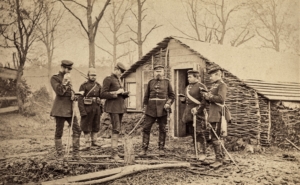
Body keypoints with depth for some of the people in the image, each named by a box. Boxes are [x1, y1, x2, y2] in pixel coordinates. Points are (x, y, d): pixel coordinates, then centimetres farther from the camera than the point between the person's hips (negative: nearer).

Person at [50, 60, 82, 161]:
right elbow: (59, 91, -14)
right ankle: (59, 154, 10)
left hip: (70, 107, 7)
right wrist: (65, 82, -21)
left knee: (77, 130, 0)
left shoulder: (68, 78, 19)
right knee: (59, 132, 1)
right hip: (60, 108, -7)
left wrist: (73, 95, 6)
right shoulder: (54, 78, -2)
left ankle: (75, 153, 6)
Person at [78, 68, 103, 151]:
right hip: (87, 108, -4)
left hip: (96, 108, 5)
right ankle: (87, 144, 4)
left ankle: (94, 141, 23)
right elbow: (80, 99, -10)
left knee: (95, 125, 11)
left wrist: (101, 109, 8)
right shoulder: (83, 86, -6)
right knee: (86, 126, 0)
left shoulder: (98, 85, 8)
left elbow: (100, 97, 12)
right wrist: (82, 111, -17)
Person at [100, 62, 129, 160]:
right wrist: (116, 92, -17)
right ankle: (114, 152, -14)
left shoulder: (119, 80, 19)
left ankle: (114, 150, 12)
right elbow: (103, 94, -13)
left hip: (120, 107, 9)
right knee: (116, 129, -14)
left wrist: (124, 93, 5)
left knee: (117, 129, 8)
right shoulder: (108, 79, -6)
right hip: (112, 107, -9)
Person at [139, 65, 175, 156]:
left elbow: (172, 95, 8)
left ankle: (161, 149, 13)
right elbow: (146, 96, 12)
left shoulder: (167, 82, 7)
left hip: (162, 108, -1)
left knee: (162, 129, 4)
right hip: (151, 108, 1)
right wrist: (145, 107, 7)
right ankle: (144, 149, 1)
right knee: (146, 128, -3)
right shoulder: (151, 82, 10)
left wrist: (168, 103, -8)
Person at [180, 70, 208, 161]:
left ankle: (202, 153, -1)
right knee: (193, 133, 10)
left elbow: (204, 101, -14)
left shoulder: (201, 87, -8)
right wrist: (183, 100, 5)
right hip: (189, 113, 8)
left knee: (199, 133, -7)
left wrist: (197, 109, -21)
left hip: (198, 113, -8)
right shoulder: (188, 87, 16)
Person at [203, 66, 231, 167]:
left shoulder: (222, 85, -11)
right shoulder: (214, 85, 17)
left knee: (215, 137, -9)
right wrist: (206, 95, 0)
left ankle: (219, 160, -4)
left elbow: (221, 98, -25)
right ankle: (221, 156, 27)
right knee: (217, 136, 17)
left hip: (218, 114, -10)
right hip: (213, 114, 10)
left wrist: (209, 97, -15)